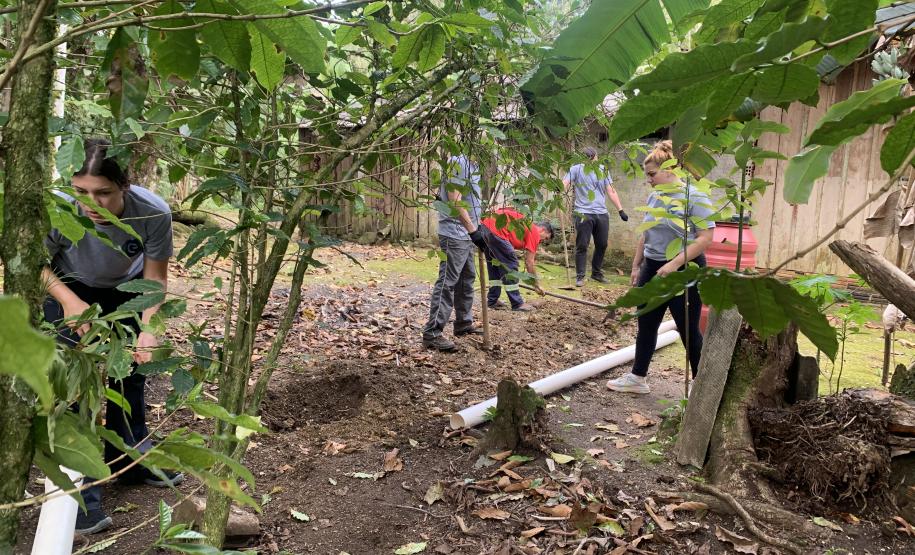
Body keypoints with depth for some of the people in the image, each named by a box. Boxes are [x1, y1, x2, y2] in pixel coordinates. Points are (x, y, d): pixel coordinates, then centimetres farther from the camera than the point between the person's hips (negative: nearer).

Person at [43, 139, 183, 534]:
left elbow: (155, 278, -18)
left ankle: (133, 459, 33)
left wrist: (149, 330, -32)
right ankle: (78, 494, 2)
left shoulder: (154, 214, -34)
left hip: (125, 292, 2)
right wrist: (69, 301, -31)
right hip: (67, 291, -2)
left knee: (130, 372, 9)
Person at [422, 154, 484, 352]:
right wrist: (473, 230, -25)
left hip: (466, 234, 10)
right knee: (447, 282, -10)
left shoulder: (470, 163, 14)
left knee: (467, 279, 17)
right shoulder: (458, 161, -16)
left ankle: (464, 324, 30)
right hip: (454, 234, -10)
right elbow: (455, 201, -23)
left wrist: (476, 226, 19)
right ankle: (432, 333, -7)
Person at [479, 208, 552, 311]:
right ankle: (517, 304, 5)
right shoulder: (535, 232, 4)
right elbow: (529, 262, 2)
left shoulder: (526, 226, 29)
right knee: (511, 264, 0)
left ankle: (492, 300, 28)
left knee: (494, 265, 21)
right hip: (495, 229, -10)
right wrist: (537, 284, 12)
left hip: (484, 225, 10)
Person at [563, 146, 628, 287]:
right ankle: (580, 276, 5)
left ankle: (597, 273, 27)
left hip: (602, 213, 5)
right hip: (584, 213, -4)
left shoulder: (603, 170, 11)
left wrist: (620, 210, 8)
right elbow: (564, 184, -13)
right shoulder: (576, 169, -1)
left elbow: (611, 191, 12)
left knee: (602, 245, 11)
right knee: (582, 246, -3)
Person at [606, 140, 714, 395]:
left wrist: (674, 264, -24)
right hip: (652, 269, 7)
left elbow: (705, 238, -20)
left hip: (684, 272, -7)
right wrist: (636, 265, 17)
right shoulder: (654, 197, 8)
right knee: (646, 325, 13)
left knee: (689, 331, 3)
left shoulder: (695, 197, -14)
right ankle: (637, 378, 26)